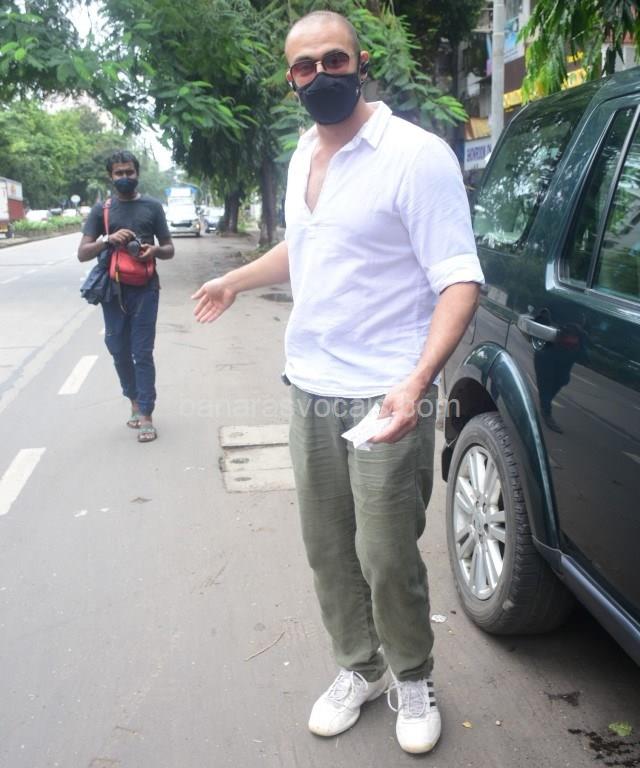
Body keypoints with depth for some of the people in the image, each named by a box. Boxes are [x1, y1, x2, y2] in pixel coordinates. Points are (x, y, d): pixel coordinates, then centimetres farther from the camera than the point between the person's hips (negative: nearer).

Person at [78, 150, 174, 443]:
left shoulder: (152, 206, 5)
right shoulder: (101, 209, 5)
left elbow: (169, 250, 8)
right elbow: (82, 253, 0)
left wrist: (155, 250, -15)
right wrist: (108, 239, -19)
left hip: (144, 290, -2)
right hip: (113, 290, 2)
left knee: (142, 353, -3)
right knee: (119, 351, 10)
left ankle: (146, 414, 0)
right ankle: (134, 401, 29)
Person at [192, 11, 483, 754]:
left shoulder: (416, 156, -12)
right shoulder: (303, 154, 12)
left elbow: (459, 281, -17)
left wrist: (418, 379, -30)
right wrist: (236, 280, 37)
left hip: (384, 399, -7)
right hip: (309, 392, 7)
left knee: (387, 559, 3)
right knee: (328, 550, 15)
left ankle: (412, 680, 30)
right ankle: (359, 668, 37)